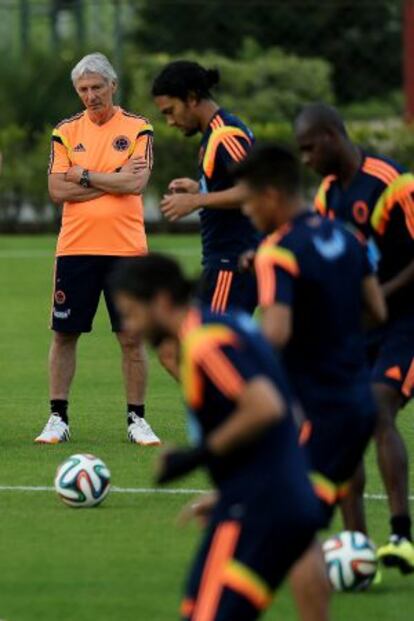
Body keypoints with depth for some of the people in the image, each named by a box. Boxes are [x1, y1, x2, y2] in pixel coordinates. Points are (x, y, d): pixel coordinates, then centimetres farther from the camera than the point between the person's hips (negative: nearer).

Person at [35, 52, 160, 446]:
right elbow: (57, 190, -4)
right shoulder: (66, 132, 6)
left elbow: (136, 183, -12)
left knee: (131, 337, 1)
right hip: (75, 248, 2)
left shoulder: (137, 129, 1)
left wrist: (84, 176, -8)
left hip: (125, 248, -2)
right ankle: (58, 418, 11)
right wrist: (113, 181, -9)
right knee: (64, 335, 4)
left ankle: (136, 419, 10)